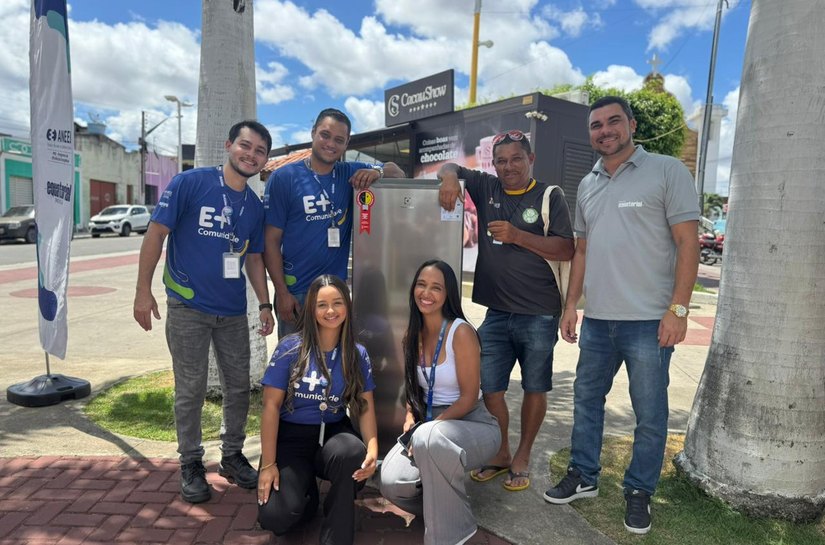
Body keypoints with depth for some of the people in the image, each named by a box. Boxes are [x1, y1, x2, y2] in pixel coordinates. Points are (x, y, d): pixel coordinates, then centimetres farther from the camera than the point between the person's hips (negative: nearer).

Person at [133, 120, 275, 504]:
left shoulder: (255, 206, 7)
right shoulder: (190, 183, -8)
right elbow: (156, 232, -9)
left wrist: (264, 304, 7)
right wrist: (143, 290, -12)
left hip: (234, 311, 5)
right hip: (188, 307, -4)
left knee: (239, 387, 11)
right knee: (191, 391, 5)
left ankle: (232, 455, 30)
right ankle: (191, 464, 24)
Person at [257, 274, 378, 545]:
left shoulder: (357, 354, 0)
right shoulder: (290, 348, -8)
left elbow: (365, 407, 0)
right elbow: (271, 406, -7)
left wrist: (372, 449, -18)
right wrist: (268, 464, -10)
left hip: (333, 433, 2)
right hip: (291, 437, -1)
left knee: (354, 453, -35)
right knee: (276, 517, -23)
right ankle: (307, 495, 15)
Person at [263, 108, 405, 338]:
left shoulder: (350, 174, 4)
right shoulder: (283, 178, -6)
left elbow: (397, 172, 11)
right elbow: (271, 240, -6)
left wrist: (377, 172, -13)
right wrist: (282, 292, -11)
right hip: (295, 293, -3)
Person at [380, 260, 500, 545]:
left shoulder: (461, 332, -16)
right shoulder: (413, 336, 4)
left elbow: (469, 397, -16)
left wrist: (425, 429, -19)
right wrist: (410, 420, -5)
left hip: (472, 424, -5)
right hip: (428, 423, 5)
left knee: (430, 439, -39)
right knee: (392, 484, -20)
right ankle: (442, 503, 13)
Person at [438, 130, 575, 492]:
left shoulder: (549, 197, -2)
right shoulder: (486, 187, 8)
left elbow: (566, 250, -9)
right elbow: (449, 168, 11)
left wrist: (518, 236, -20)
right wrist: (449, 178, -13)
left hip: (539, 314, -3)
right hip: (497, 312, 3)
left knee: (535, 388, 10)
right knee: (489, 388, 7)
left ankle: (522, 458, 29)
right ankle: (500, 454, 29)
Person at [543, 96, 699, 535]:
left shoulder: (667, 171, -4)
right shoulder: (587, 185, 13)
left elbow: (688, 243, -8)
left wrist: (678, 308, -14)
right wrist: (571, 304, 12)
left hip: (649, 321, -5)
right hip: (596, 319, 6)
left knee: (650, 415, 7)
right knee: (586, 401, 15)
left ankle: (639, 492, 25)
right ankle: (583, 477, 32)